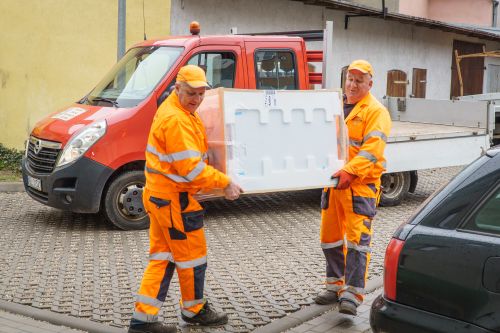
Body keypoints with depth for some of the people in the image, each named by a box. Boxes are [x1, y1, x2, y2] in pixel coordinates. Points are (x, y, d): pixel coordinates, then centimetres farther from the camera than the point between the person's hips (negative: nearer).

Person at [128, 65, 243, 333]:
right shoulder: (175, 120, -22)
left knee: (162, 258, 12)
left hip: (160, 195, 10)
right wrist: (225, 183, -19)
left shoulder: (183, 112, 12)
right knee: (191, 256, 6)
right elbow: (191, 168, -25)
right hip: (174, 199, -10)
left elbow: (191, 155, 27)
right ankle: (194, 310, 25)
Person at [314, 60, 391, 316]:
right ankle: (336, 286, 27)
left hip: (361, 184, -7)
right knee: (330, 236, 13)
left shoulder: (376, 112, -6)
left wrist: (350, 171, -29)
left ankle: (352, 294, -6)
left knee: (357, 237, -10)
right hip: (333, 181, 7)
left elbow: (372, 149, -18)